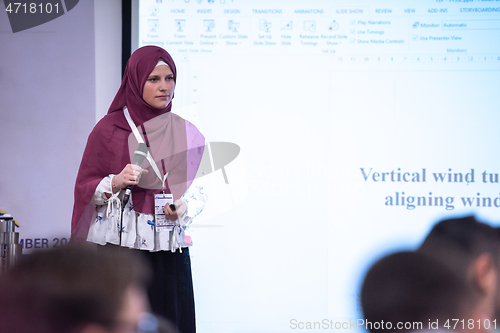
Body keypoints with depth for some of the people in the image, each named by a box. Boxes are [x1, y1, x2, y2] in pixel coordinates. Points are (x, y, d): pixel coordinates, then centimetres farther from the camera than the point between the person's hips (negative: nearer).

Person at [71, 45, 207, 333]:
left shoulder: (186, 134, 10)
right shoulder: (109, 130, 0)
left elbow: (199, 189, 14)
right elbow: (84, 188, 1)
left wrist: (183, 208, -7)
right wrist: (116, 183, -17)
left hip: (170, 252, 3)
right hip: (119, 247, -3)